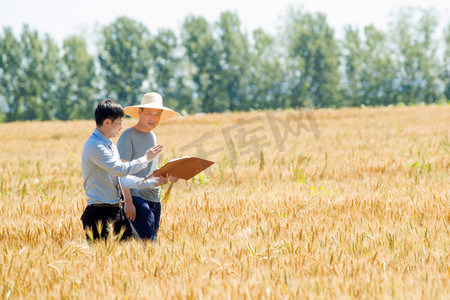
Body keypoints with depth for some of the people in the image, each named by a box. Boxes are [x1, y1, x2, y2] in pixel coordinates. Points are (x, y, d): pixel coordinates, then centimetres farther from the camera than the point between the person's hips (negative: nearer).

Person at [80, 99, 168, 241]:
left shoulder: (109, 144, 18)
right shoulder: (94, 146, -13)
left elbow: (122, 179, 25)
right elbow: (121, 169, -18)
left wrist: (152, 183, 24)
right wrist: (145, 159, -3)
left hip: (116, 213, 9)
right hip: (99, 214, -9)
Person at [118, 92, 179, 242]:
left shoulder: (153, 136, 18)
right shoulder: (128, 136, -7)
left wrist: (167, 176, 6)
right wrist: (128, 201, -18)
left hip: (154, 200, 8)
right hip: (137, 199, -8)